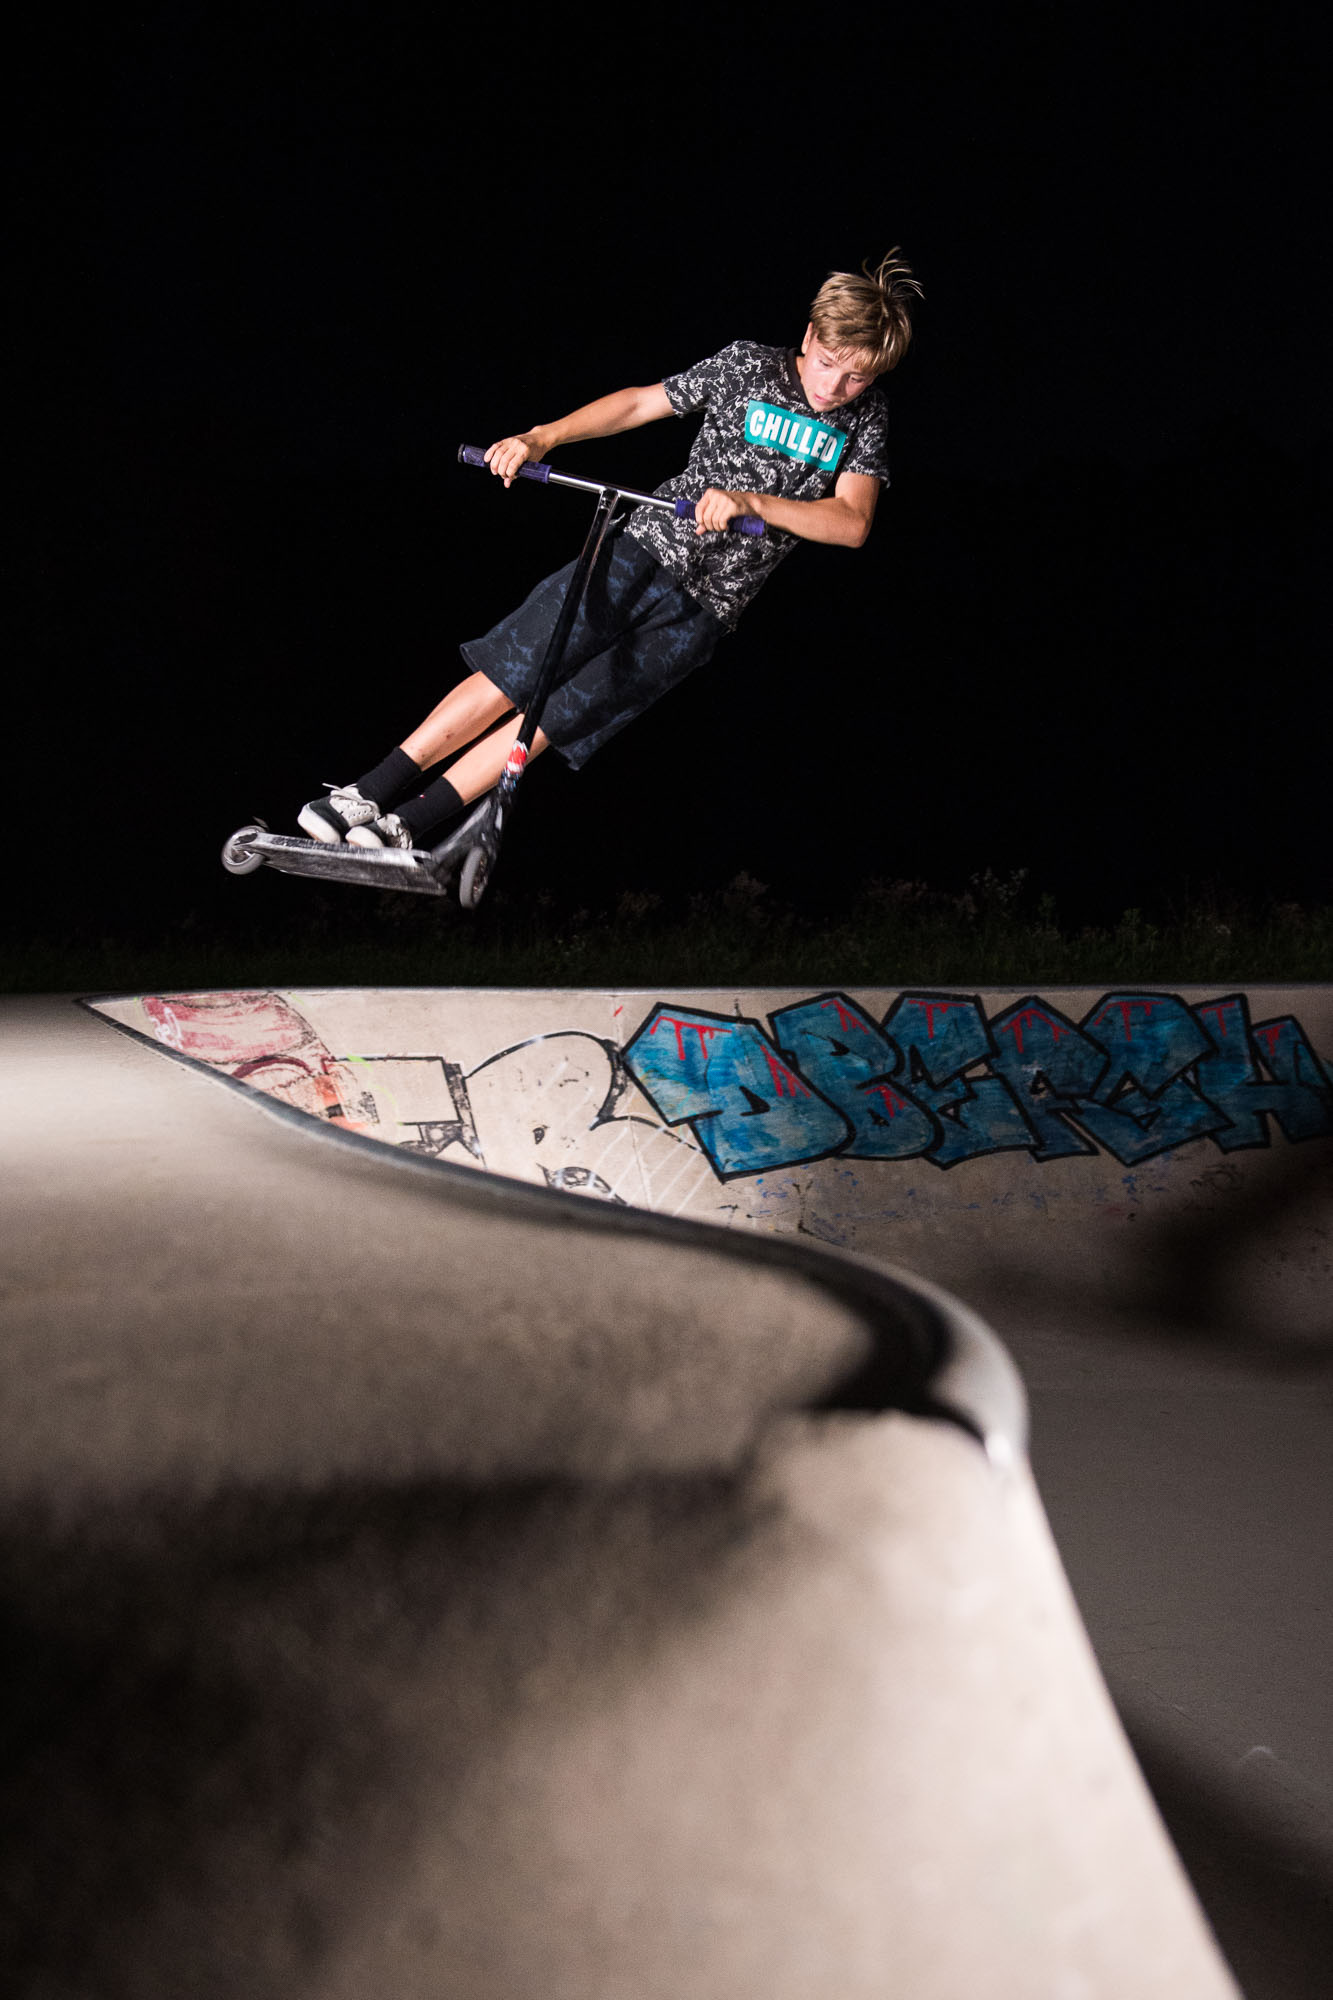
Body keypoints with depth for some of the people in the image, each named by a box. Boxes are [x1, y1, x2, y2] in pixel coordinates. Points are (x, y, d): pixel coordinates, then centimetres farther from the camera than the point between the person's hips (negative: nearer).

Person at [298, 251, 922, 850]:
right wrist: (542, 437, -6)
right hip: (642, 549, 0)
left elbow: (852, 523, -15)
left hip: (702, 607, 0)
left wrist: (749, 500, -28)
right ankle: (369, 792, -1)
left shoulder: (865, 419, -2)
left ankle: (413, 823, -4)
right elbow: (640, 403, 6)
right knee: (504, 677, -11)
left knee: (555, 715, -10)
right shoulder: (747, 366, -2)